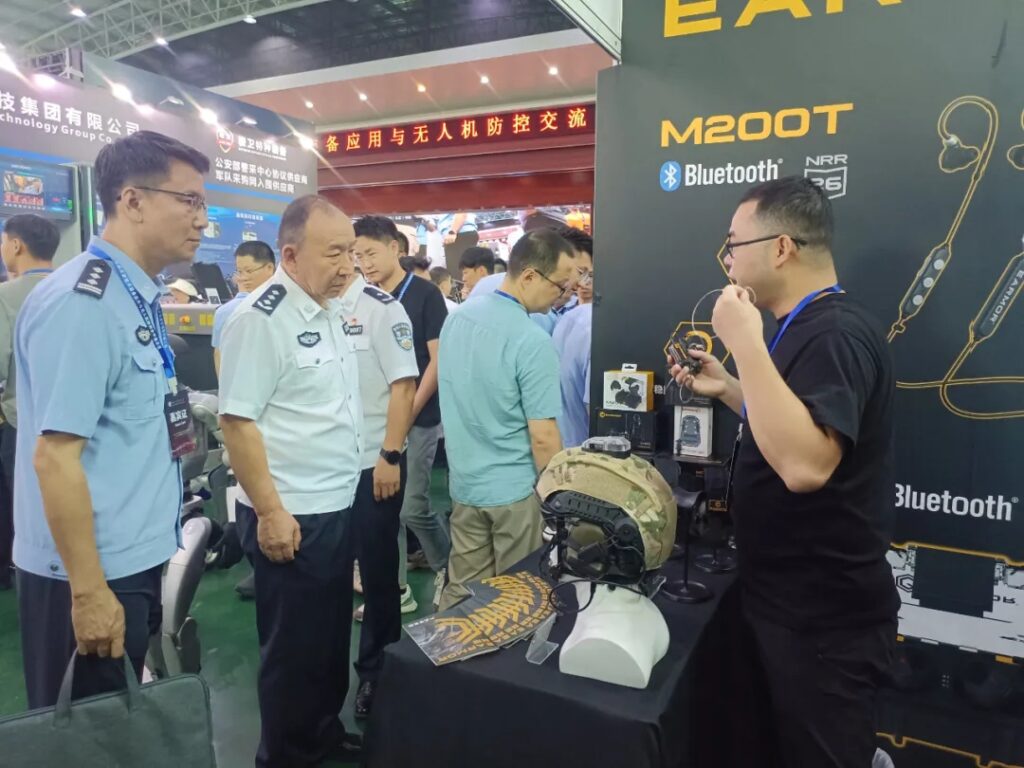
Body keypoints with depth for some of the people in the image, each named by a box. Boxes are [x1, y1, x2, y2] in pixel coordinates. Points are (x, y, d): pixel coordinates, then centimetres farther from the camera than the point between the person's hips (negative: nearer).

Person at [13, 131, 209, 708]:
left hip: (136, 559, 8)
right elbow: (54, 454, -24)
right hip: (90, 574, -8)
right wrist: (88, 592, -21)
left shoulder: (141, 296, 6)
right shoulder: (82, 302, -21)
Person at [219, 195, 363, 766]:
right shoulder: (262, 319, -18)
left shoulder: (331, 310, 8)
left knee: (333, 635, 21)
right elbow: (237, 421, -19)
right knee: (294, 647, 9)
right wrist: (270, 512, -20)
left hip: (339, 505, 8)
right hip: (292, 515, -8)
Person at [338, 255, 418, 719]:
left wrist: (390, 455, -16)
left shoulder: (380, 308, -8)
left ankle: (376, 672, 28)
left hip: (371, 463, -4)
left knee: (378, 572, 10)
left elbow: (403, 385, -11)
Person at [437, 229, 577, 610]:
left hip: (464, 482, 7)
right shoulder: (533, 341, -22)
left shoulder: (456, 318, 3)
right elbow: (542, 437, -21)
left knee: (462, 591, 19)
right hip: (514, 490, -6)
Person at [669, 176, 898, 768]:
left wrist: (746, 342, -32)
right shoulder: (814, 328, 9)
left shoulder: (834, 333, -23)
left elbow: (805, 464, -37)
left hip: (825, 617, -10)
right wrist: (727, 388, 8)